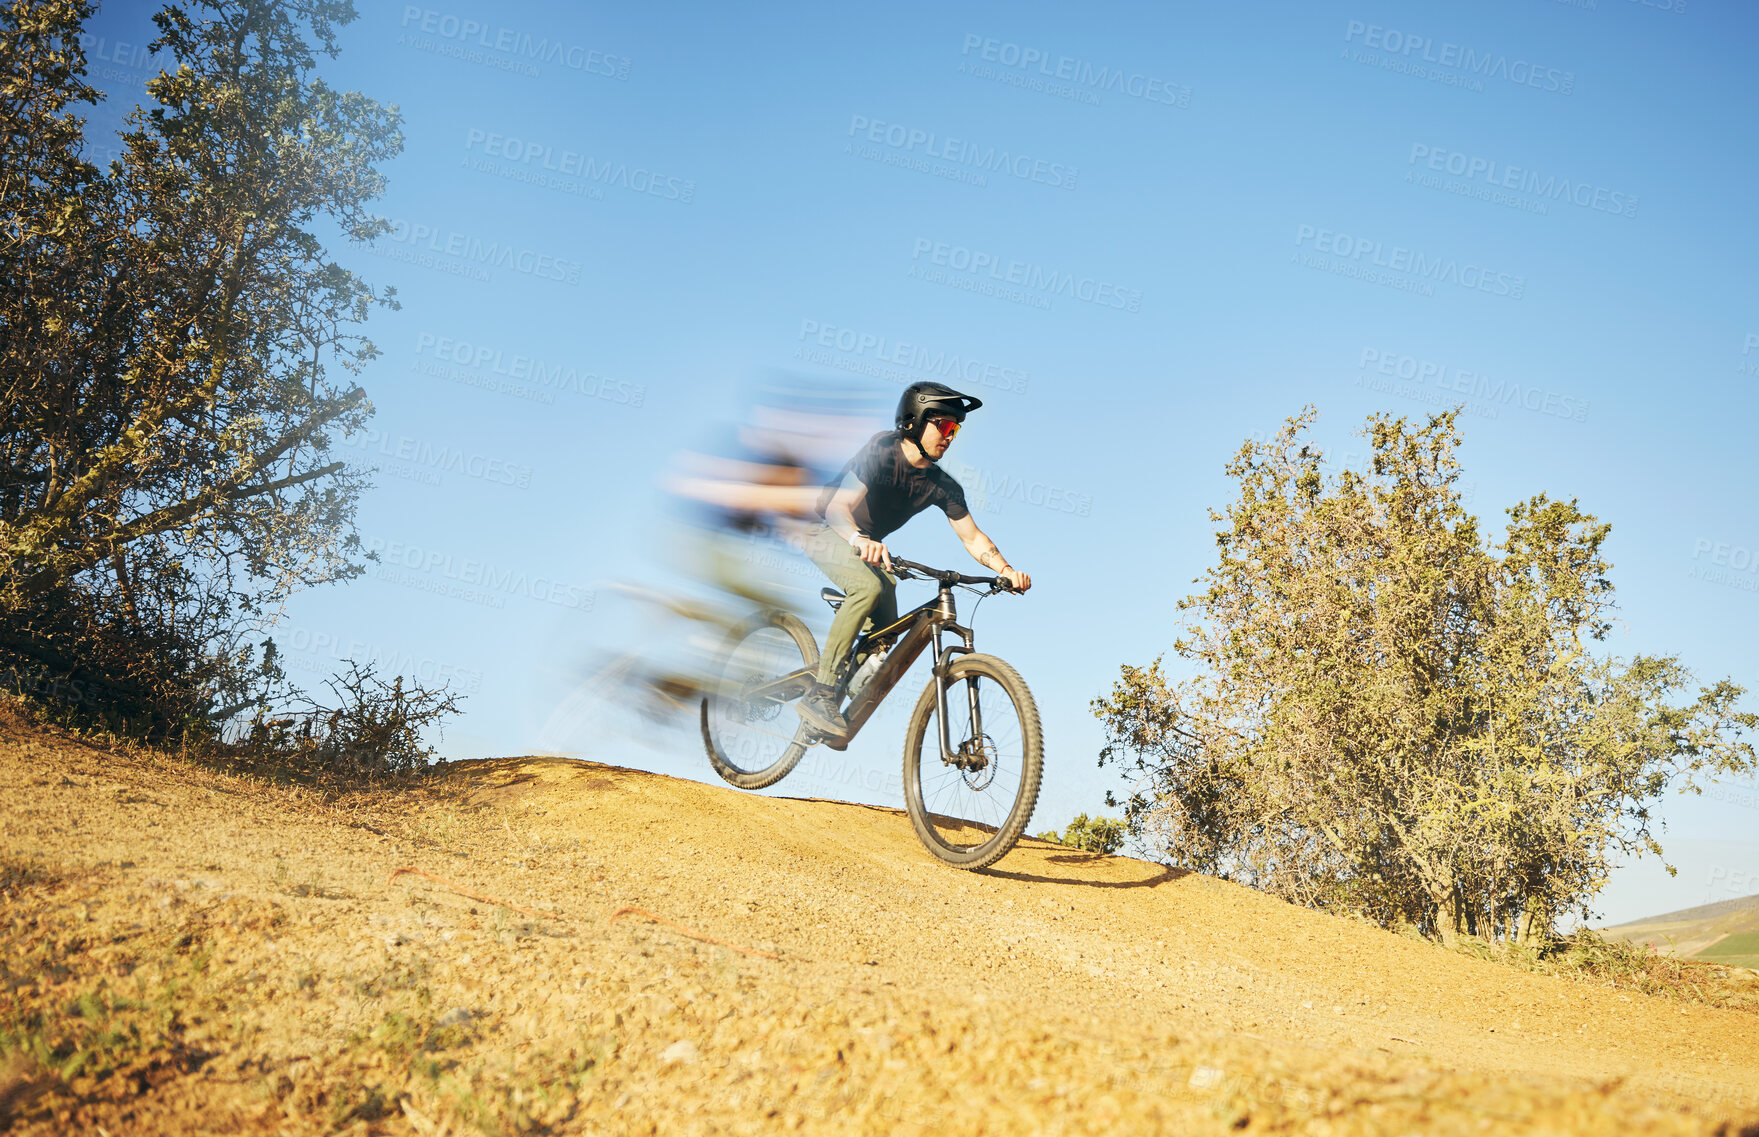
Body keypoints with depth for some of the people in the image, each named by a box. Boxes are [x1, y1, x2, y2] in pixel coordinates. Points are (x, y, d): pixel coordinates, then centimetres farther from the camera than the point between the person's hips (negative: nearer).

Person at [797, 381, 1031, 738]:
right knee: (869, 587, -33)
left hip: (871, 543, 7)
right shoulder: (882, 451, -27)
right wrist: (861, 541, -57)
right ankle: (819, 694, -30)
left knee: (887, 630, -8)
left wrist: (1006, 569, -27)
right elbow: (838, 507, -37)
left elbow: (973, 538, -8)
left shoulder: (943, 486, -9)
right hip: (827, 531, -7)